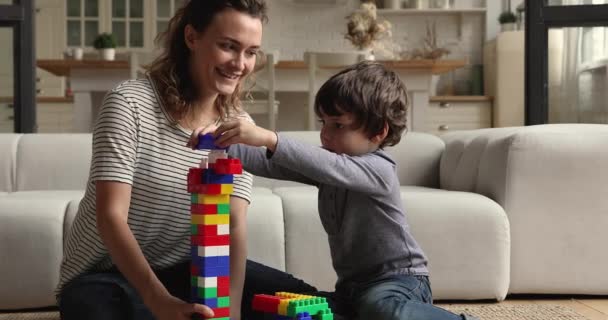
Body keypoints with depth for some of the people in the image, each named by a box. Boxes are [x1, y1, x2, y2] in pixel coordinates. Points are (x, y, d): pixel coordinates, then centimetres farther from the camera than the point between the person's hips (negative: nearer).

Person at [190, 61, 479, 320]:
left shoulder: (378, 170, -16)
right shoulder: (328, 167, 6)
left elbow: (330, 168, -35)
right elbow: (271, 164, -2)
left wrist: (269, 138, -45)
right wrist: (224, 143, -19)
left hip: (397, 281, -7)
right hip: (351, 287, 7)